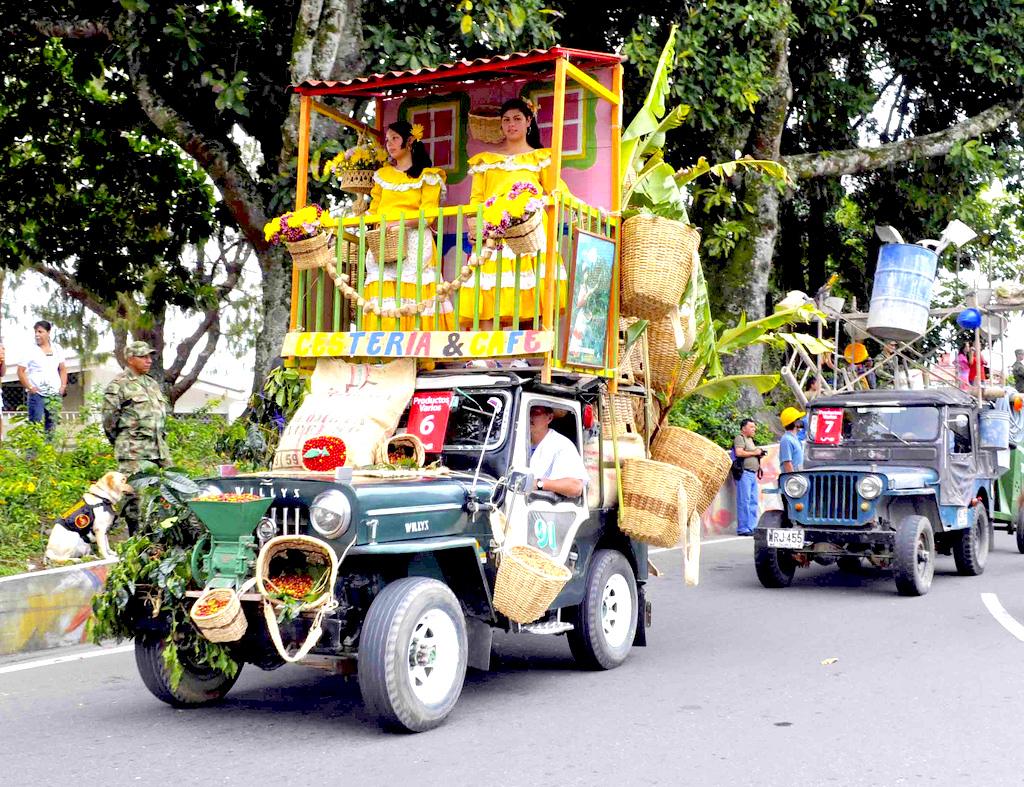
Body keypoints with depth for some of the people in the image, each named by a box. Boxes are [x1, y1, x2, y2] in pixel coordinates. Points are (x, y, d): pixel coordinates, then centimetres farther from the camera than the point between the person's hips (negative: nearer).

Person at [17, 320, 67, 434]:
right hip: (36, 394, -4)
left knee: (51, 424, 7)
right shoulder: (30, 351, -2)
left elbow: (62, 369, 17)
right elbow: (20, 371, -2)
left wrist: (63, 386, 5)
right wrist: (29, 388, -10)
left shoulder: (57, 349, 10)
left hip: (55, 394, 4)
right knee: (36, 423, -8)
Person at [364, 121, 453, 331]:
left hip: (414, 244, -4)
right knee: (383, 295, -7)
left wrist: (397, 223, -18)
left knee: (414, 295, -12)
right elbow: (374, 209, 18)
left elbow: (428, 213, -6)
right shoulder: (382, 175, 22)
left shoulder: (427, 176, 6)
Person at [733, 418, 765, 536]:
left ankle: (752, 527, 11)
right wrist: (754, 453, -10)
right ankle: (742, 529, -10)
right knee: (744, 501, -10)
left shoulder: (750, 440, 25)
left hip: (752, 473, 10)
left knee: (753, 502, 8)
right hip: (744, 473, -10)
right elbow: (739, 453, -20)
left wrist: (759, 453, 14)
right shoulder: (739, 438, -5)